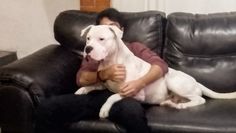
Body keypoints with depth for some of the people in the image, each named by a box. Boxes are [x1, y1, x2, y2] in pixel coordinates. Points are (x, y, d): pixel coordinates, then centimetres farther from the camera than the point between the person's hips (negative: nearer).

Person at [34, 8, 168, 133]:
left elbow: (161, 65, 8)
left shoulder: (134, 47, 25)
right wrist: (105, 74, -10)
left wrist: (140, 83, -14)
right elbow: (81, 79, 13)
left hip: (121, 96, -3)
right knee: (46, 108, -23)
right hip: (96, 95, 3)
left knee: (133, 111, -41)